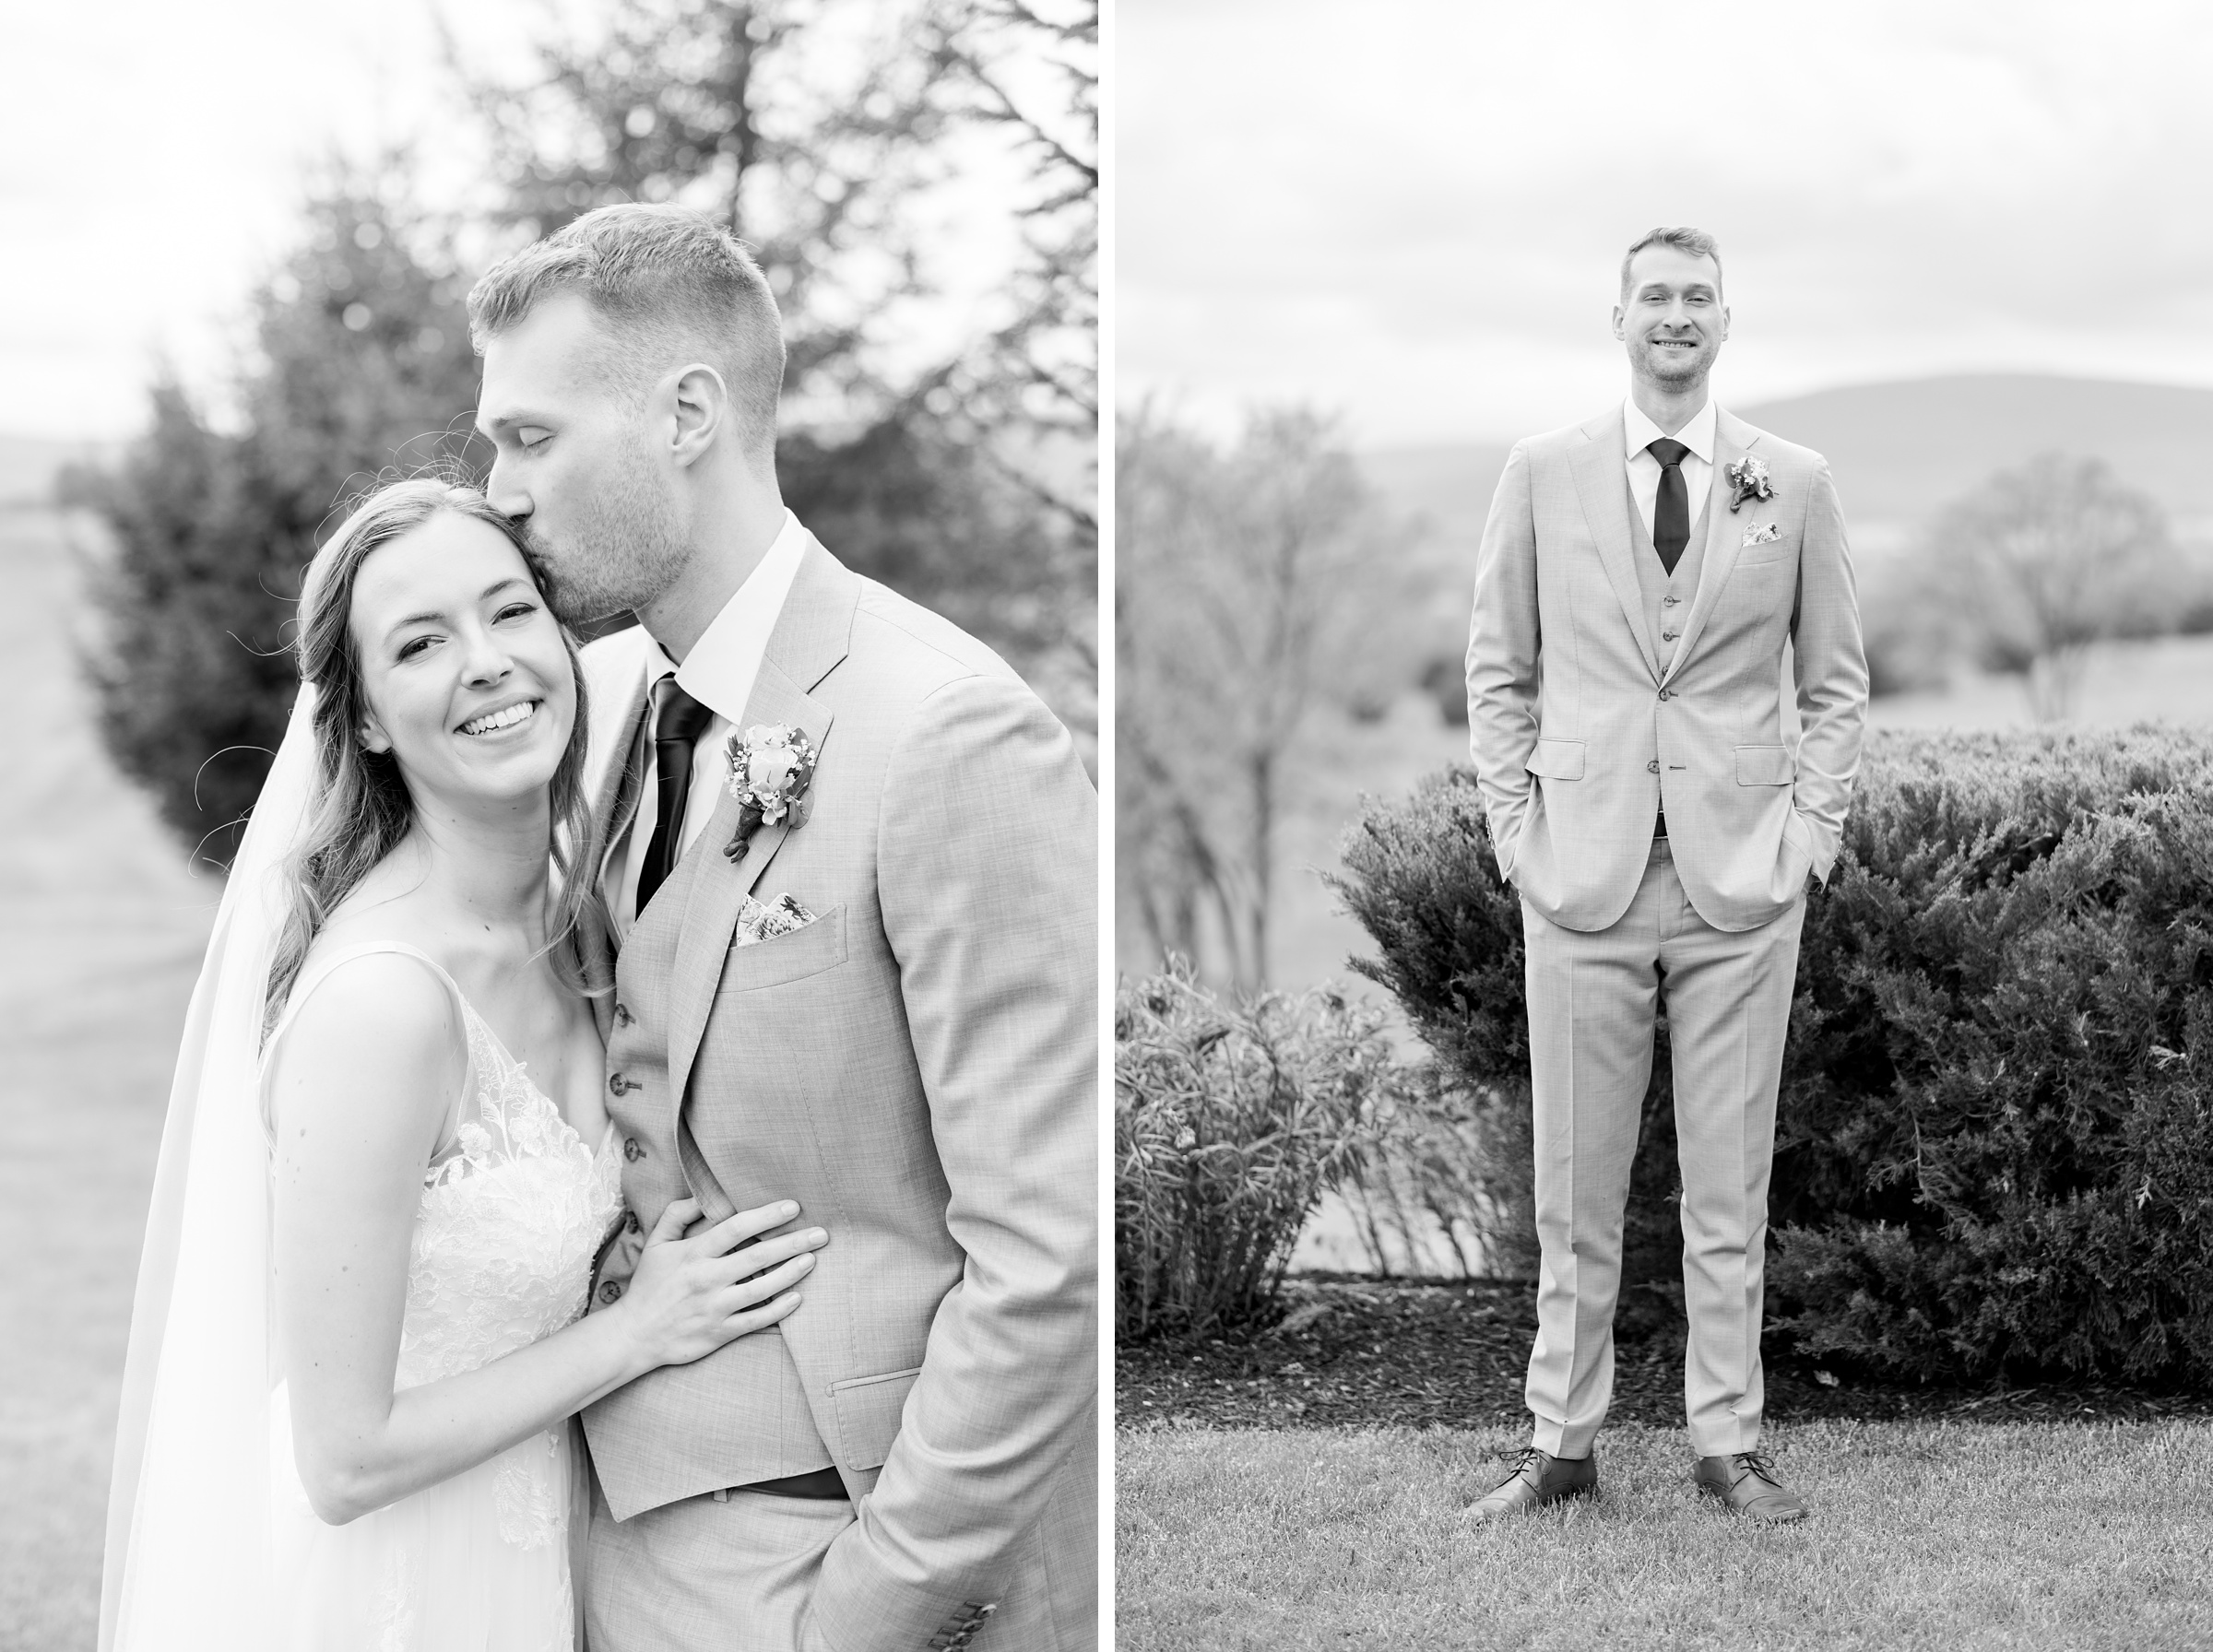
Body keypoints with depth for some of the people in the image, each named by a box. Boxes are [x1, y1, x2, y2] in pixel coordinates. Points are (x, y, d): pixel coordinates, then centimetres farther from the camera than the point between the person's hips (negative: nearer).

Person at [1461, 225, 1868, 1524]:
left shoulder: (1795, 483, 6)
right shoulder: (1544, 474, 6)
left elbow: (1838, 680, 11)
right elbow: (1499, 670, 10)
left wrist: (1813, 831, 1)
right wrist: (1518, 825, 0)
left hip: (1742, 877, 0)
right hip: (1584, 874, 0)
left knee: (1732, 1184, 5)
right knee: (1576, 1184, 4)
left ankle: (1730, 1441, 15)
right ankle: (1563, 1444, 13)